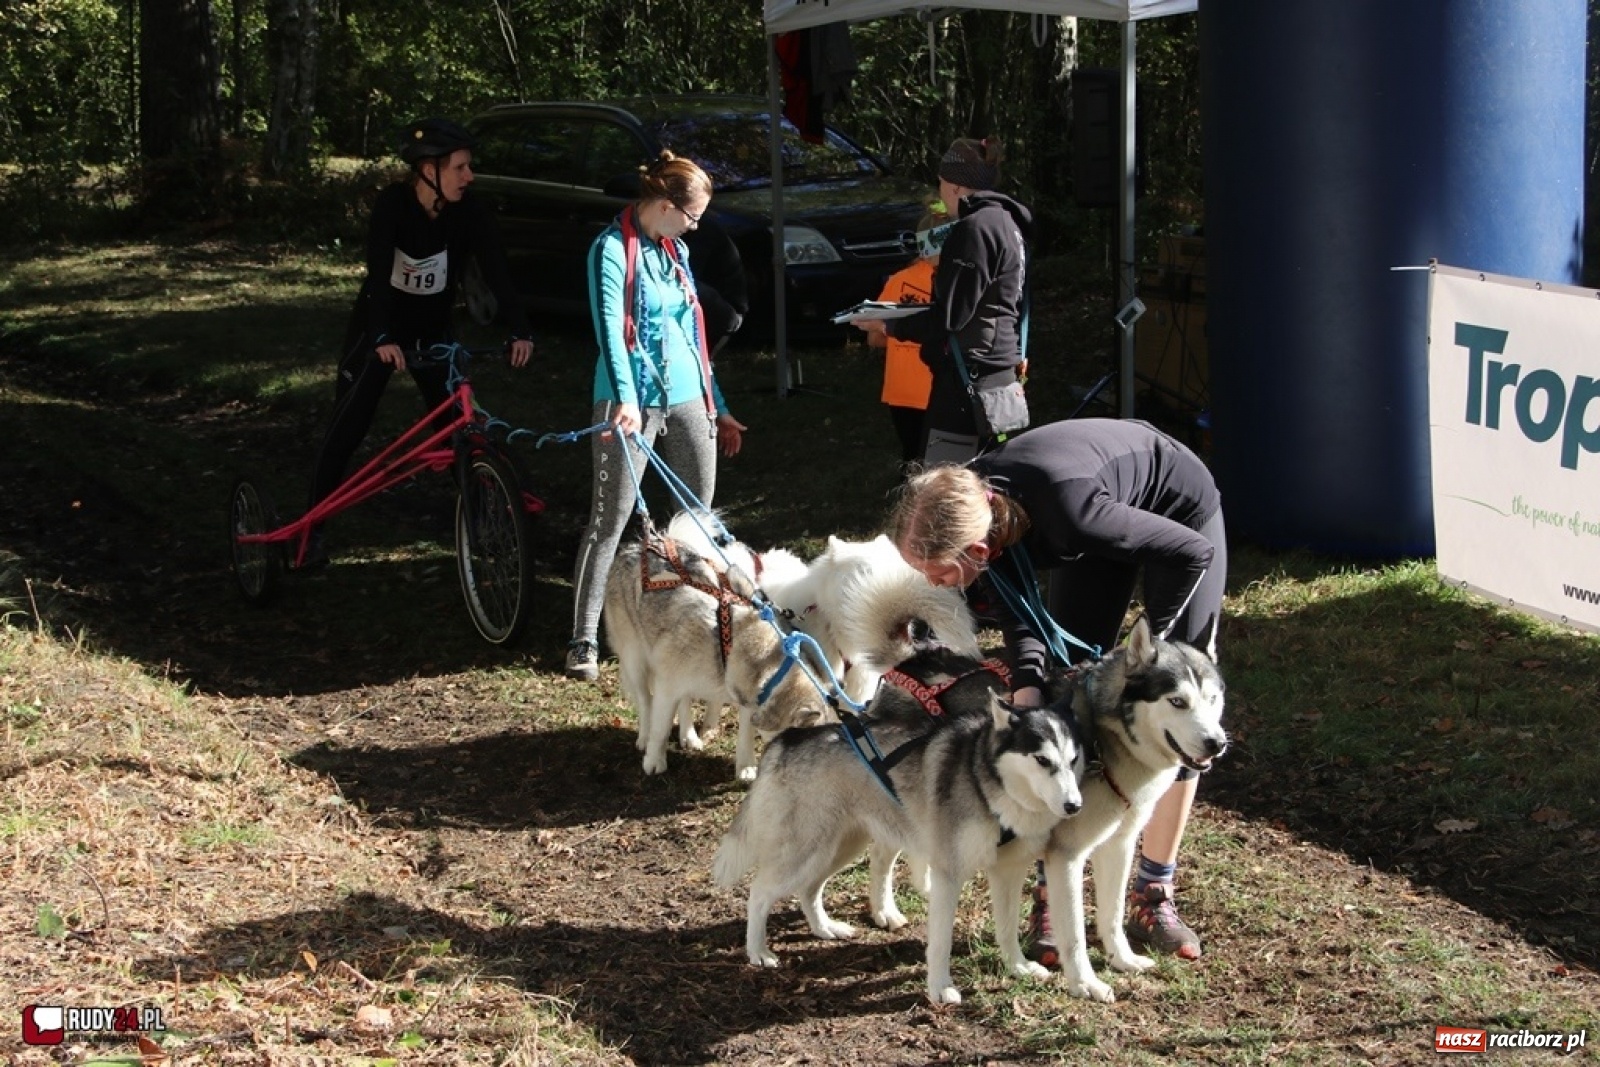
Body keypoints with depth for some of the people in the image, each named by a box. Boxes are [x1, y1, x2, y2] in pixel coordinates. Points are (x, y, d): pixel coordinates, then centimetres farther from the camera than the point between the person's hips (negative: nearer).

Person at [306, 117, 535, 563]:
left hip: (433, 327, 3)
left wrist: (520, 330, -39)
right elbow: (379, 271, -37)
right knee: (348, 425, -3)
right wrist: (382, 338, -50)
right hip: (378, 325, -3)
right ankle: (313, 526, 5)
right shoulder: (393, 204, -26)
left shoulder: (469, 214, -17)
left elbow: (496, 270, -25)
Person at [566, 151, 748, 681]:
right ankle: (583, 640, -2)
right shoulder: (613, 249, -8)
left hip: (687, 399, 7)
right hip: (634, 400, -7)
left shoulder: (675, 251, 15)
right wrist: (625, 398, -34)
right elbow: (609, 327, -20)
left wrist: (718, 407, 22)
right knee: (610, 520, -6)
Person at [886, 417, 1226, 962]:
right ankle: (1054, 892, 4)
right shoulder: (973, 504, -26)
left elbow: (1192, 552, -33)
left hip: (1181, 512, -5)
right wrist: (1027, 680, -30)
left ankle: (1153, 896, 5)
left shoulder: (1065, 507, -45)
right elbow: (1015, 608, -13)